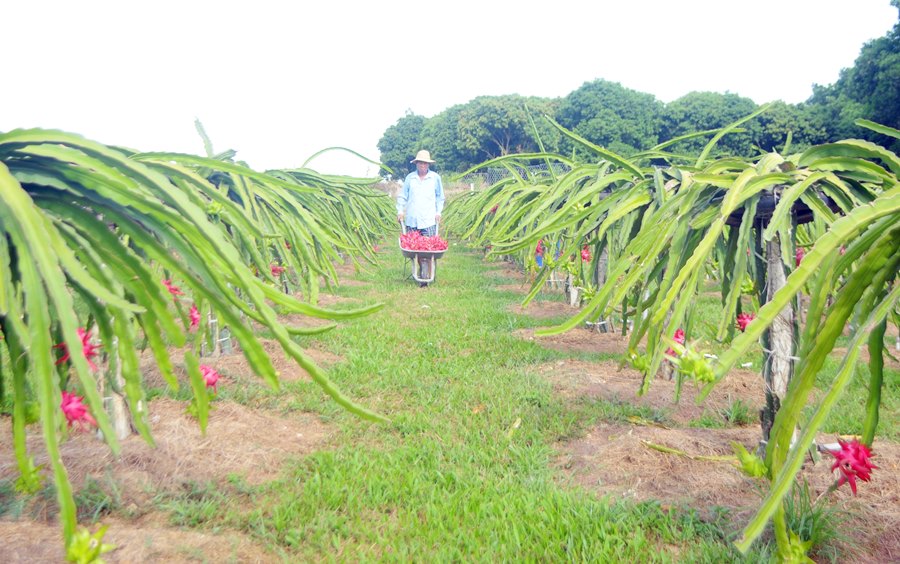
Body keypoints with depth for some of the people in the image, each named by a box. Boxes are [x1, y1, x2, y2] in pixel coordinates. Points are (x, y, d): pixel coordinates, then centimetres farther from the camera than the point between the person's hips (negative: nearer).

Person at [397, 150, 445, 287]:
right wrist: (400, 210, 5)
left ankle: (424, 276, -10)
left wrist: (438, 212, 7)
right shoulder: (409, 178, 8)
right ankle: (419, 270, 15)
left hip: (429, 219, -2)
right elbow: (402, 196, 13)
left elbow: (440, 197, 14)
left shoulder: (435, 177, 6)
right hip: (411, 219, 2)